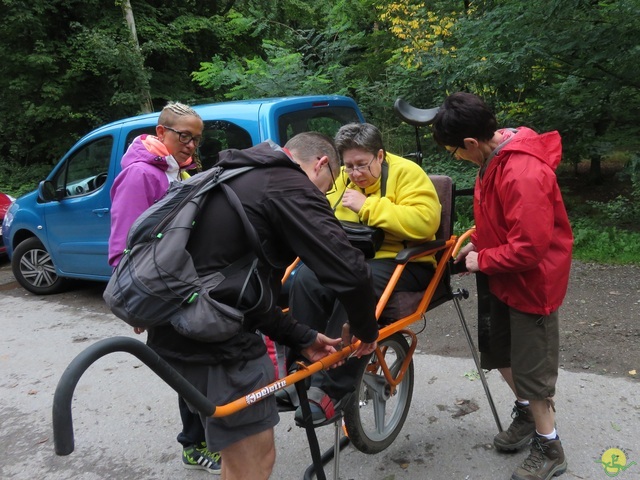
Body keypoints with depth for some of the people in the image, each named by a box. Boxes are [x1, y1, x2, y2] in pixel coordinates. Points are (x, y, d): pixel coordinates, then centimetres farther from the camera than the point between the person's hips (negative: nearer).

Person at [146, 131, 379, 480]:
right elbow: (349, 271, -20)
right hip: (213, 340, -10)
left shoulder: (242, 179, 19)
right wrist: (367, 331, 1)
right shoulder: (291, 188, -10)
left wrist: (300, 339, 17)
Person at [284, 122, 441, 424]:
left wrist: (367, 206, -21)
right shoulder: (341, 178, 12)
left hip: (403, 262, -5)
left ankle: (331, 389, -27)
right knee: (307, 280, -24)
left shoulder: (406, 173, -7)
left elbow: (425, 220, -22)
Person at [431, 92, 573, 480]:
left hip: (532, 283, -9)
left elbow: (529, 248, -31)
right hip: (504, 278, 9)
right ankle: (526, 413, 46)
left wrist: (482, 261, -17)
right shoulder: (495, 156, -1)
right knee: (501, 355, 21)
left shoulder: (523, 174, -32)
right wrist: (477, 243, 0)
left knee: (531, 369, 7)